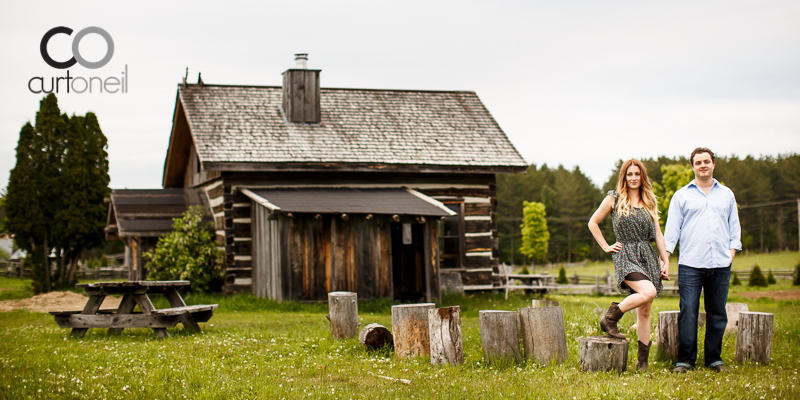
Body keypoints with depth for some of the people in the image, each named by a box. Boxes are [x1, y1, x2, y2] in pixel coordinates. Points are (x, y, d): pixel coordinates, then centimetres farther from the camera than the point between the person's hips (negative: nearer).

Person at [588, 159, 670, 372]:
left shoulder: (649, 202, 14)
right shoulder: (614, 198, 2)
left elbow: (658, 235, 14)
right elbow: (593, 223, 7)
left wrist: (666, 261, 7)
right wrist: (606, 247, 0)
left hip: (648, 257, 5)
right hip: (625, 256, -5)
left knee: (644, 311, 3)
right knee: (648, 292, -29)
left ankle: (642, 360, 8)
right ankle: (610, 318, -10)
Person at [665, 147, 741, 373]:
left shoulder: (727, 195, 16)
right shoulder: (682, 196, 10)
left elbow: (734, 226, 18)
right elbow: (672, 229, 7)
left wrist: (732, 250, 3)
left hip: (721, 265, 2)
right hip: (690, 264, -2)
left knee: (717, 314, 5)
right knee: (688, 312, -7)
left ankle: (714, 358, 14)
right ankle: (685, 359, 0)